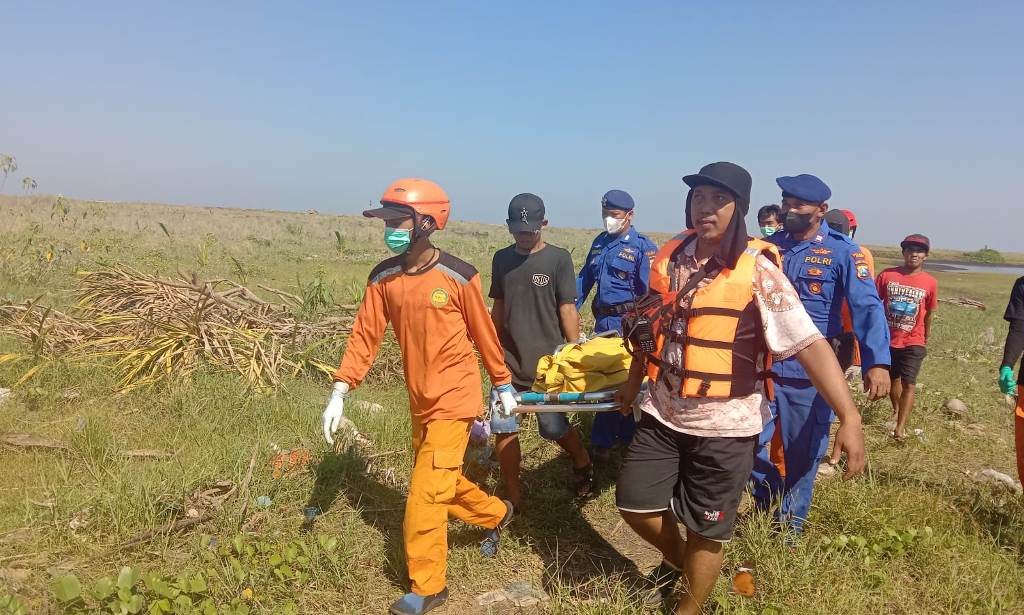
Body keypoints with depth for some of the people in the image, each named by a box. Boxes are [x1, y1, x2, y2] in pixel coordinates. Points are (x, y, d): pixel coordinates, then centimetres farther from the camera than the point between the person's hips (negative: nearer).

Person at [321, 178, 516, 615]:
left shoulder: (459, 276, -16)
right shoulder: (383, 277, -4)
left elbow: (483, 334, -4)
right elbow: (365, 335, -3)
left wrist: (503, 386, 5)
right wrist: (340, 392, -11)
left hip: (455, 397, -6)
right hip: (419, 398, 6)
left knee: (426, 495, -5)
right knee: (440, 481, 20)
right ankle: (497, 514, 48)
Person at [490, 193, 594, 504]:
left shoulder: (558, 258, -6)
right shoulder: (502, 259, 8)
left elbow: (567, 310, -6)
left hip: (548, 360, -4)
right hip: (510, 360, 4)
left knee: (553, 427, 5)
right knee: (503, 426, 1)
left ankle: (582, 461, 37)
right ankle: (512, 495, 17)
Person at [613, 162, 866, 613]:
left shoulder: (758, 270, -15)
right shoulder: (669, 257, 1)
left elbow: (809, 343, -21)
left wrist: (849, 417, -30)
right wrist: (634, 382, 24)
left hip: (724, 425, -5)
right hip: (662, 413, 5)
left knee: (706, 529, 11)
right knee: (635, 504, 11)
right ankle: (677, 559, 43)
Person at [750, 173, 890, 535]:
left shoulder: (841, 251, -7)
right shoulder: (769, 246, 4)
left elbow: (867, 307, -17)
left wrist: (877, 362, -30)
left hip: (810, 371, -3)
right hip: (763, 363, 3)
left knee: (802, 452, 10)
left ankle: (789, 526, 32)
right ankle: (765, 513, 34)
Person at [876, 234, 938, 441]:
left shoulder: (930, 283, -5)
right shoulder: (887, 275, -6)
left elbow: (928, 315, 5)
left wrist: (925, 341, 13)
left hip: (913, 342, -2)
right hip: (887, 340, 2)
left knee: (909, 383, -8)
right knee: (893, 379, 19)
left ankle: (900, 428, -7)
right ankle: (896, 410, 43)